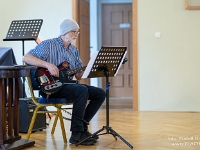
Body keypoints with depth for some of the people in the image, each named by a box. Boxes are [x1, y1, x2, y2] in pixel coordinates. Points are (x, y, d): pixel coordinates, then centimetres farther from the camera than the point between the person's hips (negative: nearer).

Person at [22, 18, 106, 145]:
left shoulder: (74, 50, 16)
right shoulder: (49, 44, -5)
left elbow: (78, 76, 15)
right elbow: (26, 58, -16)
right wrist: (48, 64, -27)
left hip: (67, 84, 8)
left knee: (100, 93, -4)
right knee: (82, 90, -32)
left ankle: (82, 127, 3)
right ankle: (77, 134, -25)